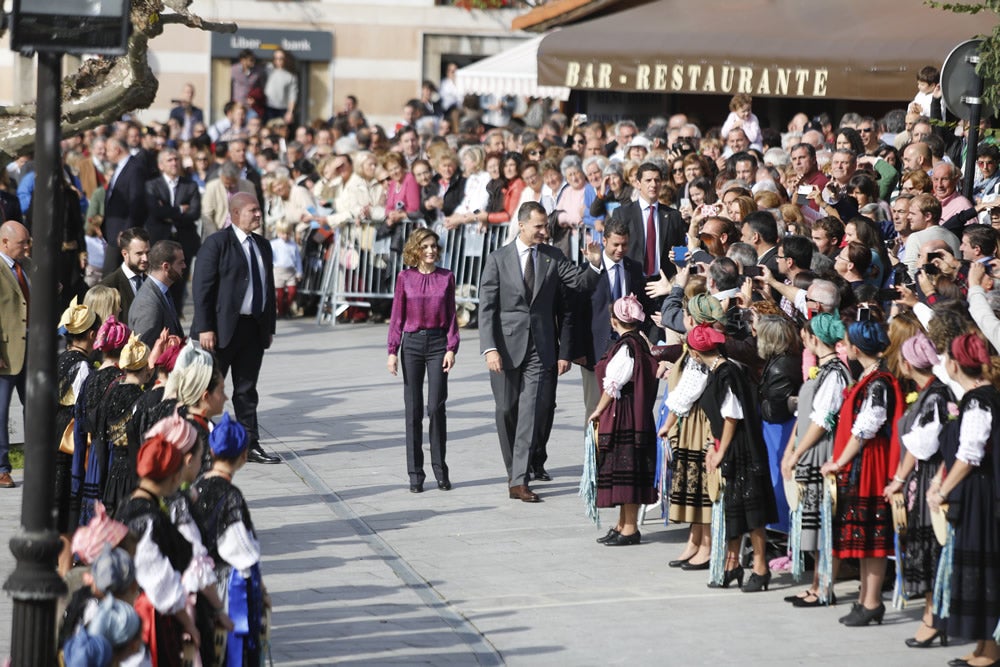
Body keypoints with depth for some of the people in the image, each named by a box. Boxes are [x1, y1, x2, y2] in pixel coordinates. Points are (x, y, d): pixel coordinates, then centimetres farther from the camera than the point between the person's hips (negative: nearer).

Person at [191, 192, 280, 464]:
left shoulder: (262, 246, 15)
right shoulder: (217, 243, -8)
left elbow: (269, 288, 19)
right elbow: (202, 287, -12)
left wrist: (270, 327, 12)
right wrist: (205, 328, -17)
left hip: (254, 328, 6)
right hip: (223, 328, -6)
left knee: (247, 390, 10)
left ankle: (251, 445, 14)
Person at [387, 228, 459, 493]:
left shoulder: (446, 277, 4)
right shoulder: (405, 277, 2)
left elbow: (451, 316, 5)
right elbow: (397, 316, 4)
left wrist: (452, 348, -4)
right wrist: (392, 351, -1)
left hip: (438, 343, 0)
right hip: (412, 343, 0)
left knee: (436, 407, -5)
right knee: (413, 409, 2)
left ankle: (440, 470, 6)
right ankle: (415, 474, 7)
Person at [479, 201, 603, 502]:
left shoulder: (553, 257, 5)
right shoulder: (498, 259, -1)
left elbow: (581, 282, -2)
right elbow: (487, 307, -4)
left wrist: (594, 265, -23)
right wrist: (490, 348, -13)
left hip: (539, 346, 1)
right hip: (507, 345, -1)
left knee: (530, 413, -6)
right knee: (506, 411, 8)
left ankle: (519, 480, -8)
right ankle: (513, 472, 24)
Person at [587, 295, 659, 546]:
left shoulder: (626, 348, -18)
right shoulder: (640, 344, 8)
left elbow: (612, 386, -15)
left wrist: (598, 411, -2)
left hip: (621, 414, -9)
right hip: (635, 415, 9)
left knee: (626, 470, -3)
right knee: (626, 471, 15)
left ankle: (630, 528, 2)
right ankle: (623, 525, 23)